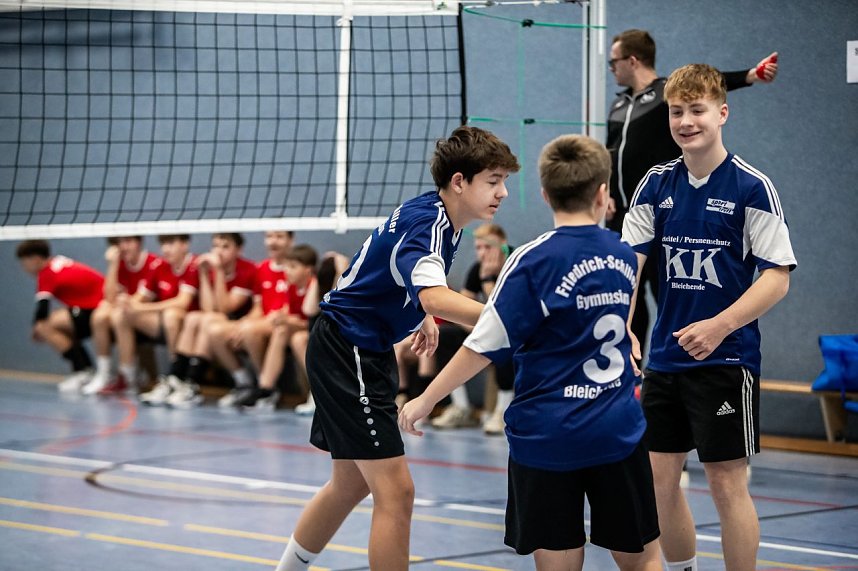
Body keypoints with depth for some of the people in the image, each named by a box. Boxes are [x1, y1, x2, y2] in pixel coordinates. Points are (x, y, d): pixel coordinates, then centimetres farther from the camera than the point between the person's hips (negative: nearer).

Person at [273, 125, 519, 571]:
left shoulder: (430, 212, 6)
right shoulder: (427, 224, -24)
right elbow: (436, 299, -44)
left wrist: (419, 316, 21)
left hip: (364, 349, 11)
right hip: (348, 352, -11)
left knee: (351, 483, 22)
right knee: (395, 492, -13)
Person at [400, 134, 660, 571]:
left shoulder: (532, 261, -11)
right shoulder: (625, 257, 4)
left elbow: (484, 347, -12)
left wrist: (424, 402, -2)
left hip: (546, 436, -4)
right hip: (618, 432, 4)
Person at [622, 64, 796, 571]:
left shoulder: (752, 186, -9)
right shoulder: (657, 185, 6)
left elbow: (778, 277, -11)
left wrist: (720, 326, -23)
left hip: (727, 359, -5)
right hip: (665, 359, 5)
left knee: (726, 482, -2)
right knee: (659, 477, 9)